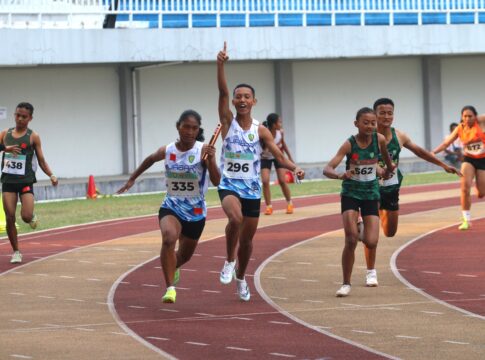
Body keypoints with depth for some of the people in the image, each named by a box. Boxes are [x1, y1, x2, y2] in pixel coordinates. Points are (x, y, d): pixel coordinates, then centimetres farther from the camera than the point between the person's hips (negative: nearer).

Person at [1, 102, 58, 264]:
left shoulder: (33, 137, 2)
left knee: (26, 216, -16)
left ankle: (33, 218, 23)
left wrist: (51, 175, -11)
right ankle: (16, 252, 9)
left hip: (26, 181, -2)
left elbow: (41, 161, 3)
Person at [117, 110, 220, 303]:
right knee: (169, 238, -33)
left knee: (184, 255, 21)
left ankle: (173, 266, 59)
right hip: (171, 207, 0)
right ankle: (170, 288, -30)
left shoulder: (203, 150, -16)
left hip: (196, 212, 0)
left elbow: (216, 181, -26)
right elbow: (149, 160, 15)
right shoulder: (167, 151, -9)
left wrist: (211, 159, -41)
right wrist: (132, 179, 23)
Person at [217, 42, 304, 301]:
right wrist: (220, 65, -27)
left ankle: (241, 278, 35)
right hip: (229, 185, -3)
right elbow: (222, 92, -15)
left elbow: (278, 156, -5)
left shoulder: (261, 131, 0)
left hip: (252, 189, 3)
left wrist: (294, 168, -25)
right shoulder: (228, 122, -3)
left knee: (247, 238, 12)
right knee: (235, 218, -34)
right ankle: (229, 262, -12)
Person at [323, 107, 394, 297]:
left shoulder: (379, 139, -11)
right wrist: (340, 175, -45)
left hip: (371, 193, 2)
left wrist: (387, 169, 29)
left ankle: (371, 269, 29)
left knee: (371, 242, -7)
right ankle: (346, 284, 2)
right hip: (350, 194, -2)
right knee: (351, 240, -13)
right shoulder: (349, 144, -18)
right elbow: (327, 169, -26)